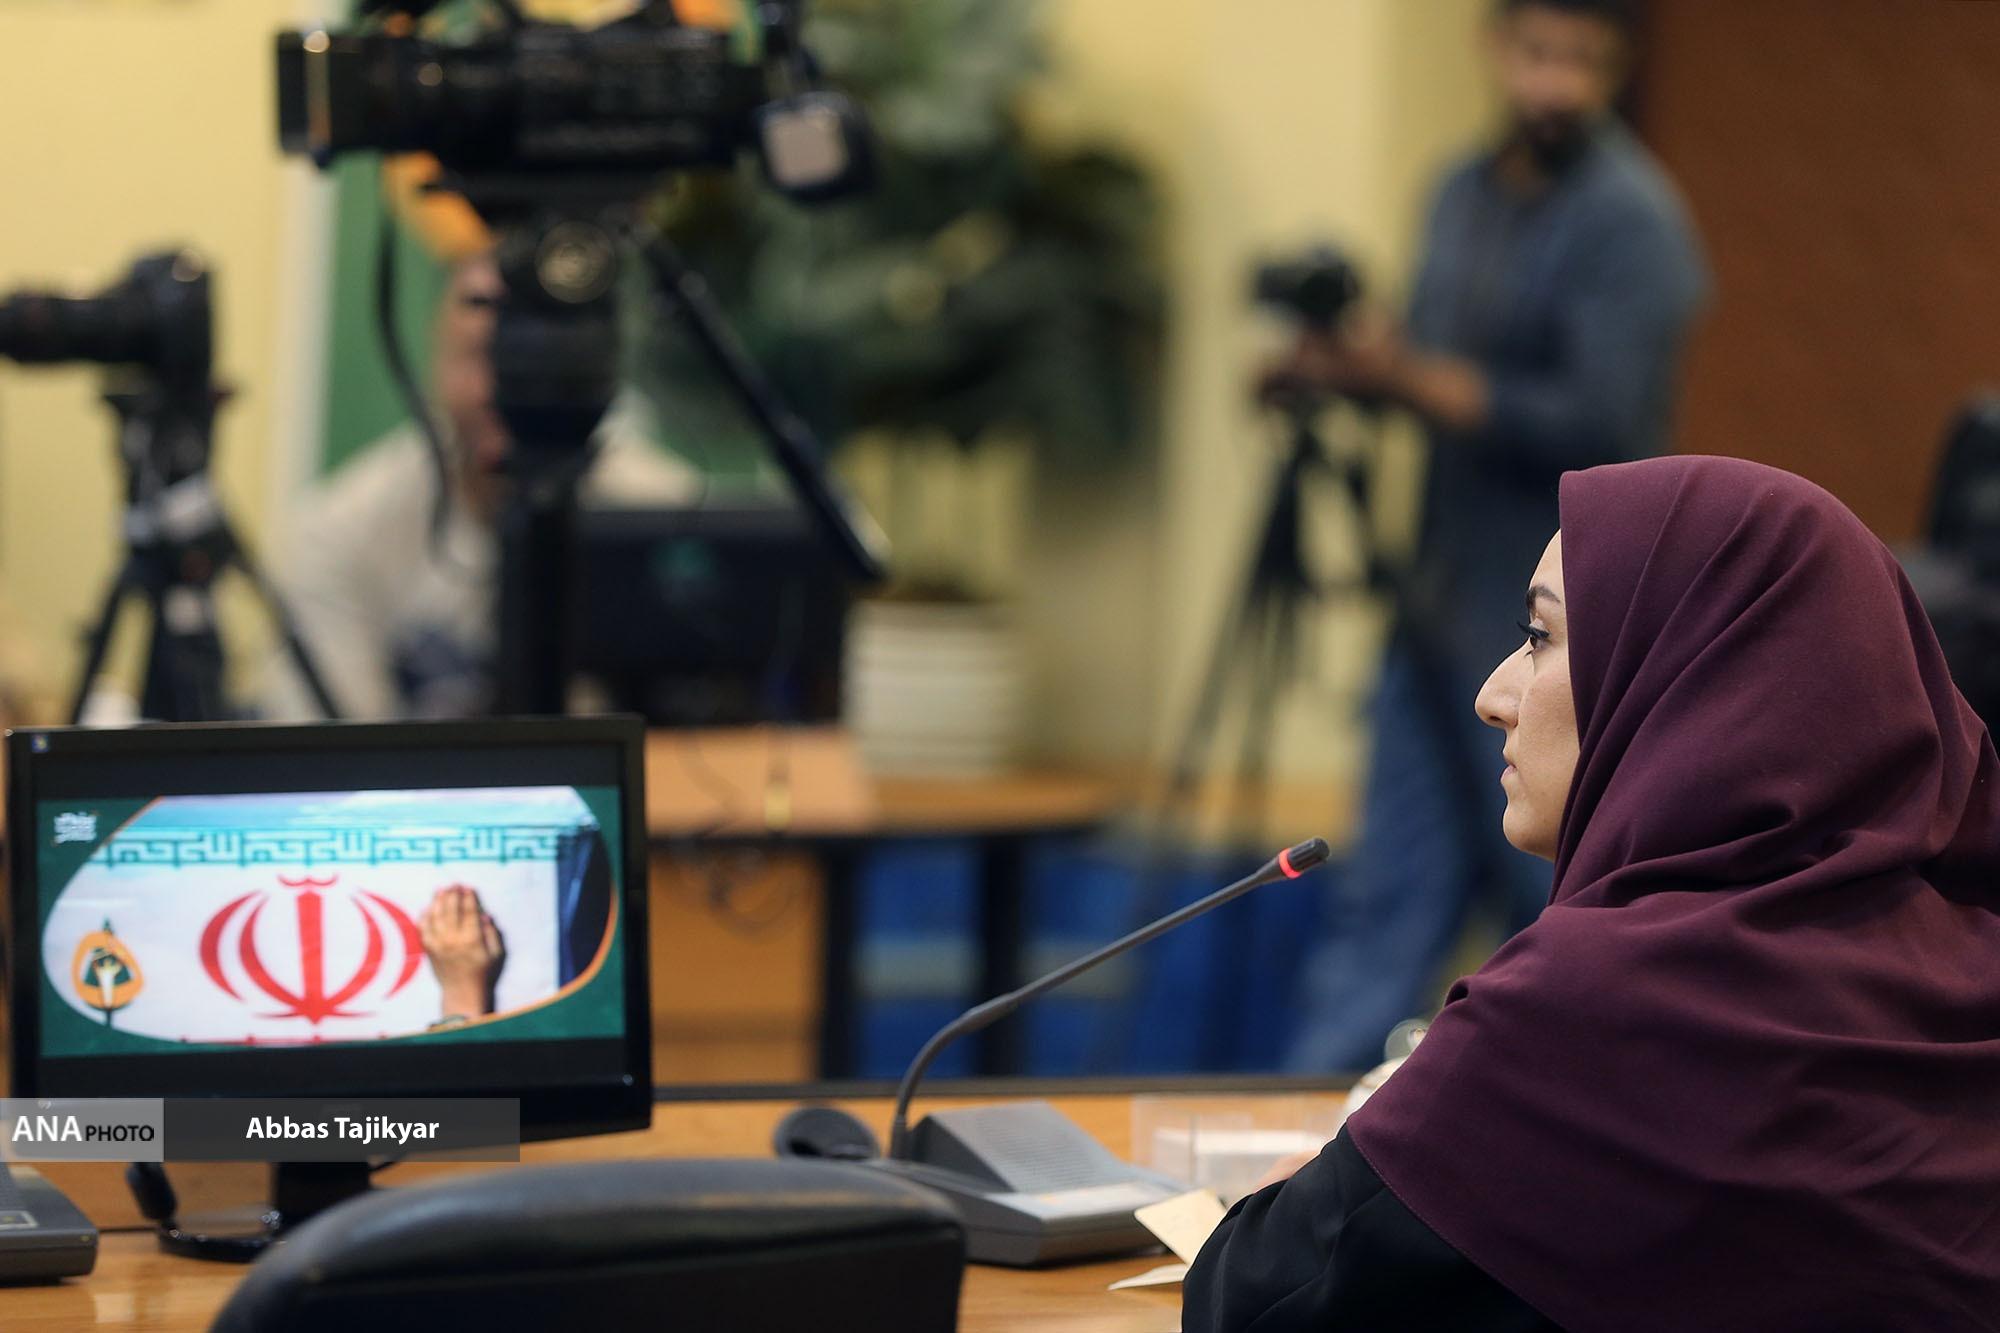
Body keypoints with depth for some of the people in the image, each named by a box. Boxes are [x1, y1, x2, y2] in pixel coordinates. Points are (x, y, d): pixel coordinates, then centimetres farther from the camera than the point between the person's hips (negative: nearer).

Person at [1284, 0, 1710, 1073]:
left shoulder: (1628, 218, -12)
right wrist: (1349, 369, 2)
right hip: (1444, 611, 8)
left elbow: (1601, 427, -19)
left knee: (1559, 896, -1)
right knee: (1390, 894, 7)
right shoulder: (1466, 194, 14)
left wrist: (1415, 378, -18)